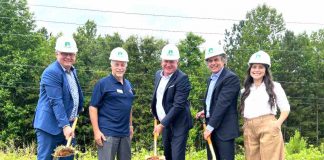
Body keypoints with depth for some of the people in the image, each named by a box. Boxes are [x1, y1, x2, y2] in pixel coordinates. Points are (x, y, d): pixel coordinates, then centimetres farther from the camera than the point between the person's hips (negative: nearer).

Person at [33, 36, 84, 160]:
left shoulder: (73, 71, 12)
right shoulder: (51, 72, -17)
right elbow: (56, 101, -24)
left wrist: (77, 112, 20)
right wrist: (65, 125, -27)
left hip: (68, 124, 9)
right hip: (50, 125, -9)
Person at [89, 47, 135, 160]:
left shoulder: (128, 84, 13)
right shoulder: (103, 83, -6)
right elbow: (93, 107, -9)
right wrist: (96, 131, -15)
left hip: (125, 133, 7)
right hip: (107, 133, -6)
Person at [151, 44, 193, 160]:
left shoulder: (182, 78, -19)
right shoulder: (158, 74, 4)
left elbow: (178, 105, -23)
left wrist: (162, 124, -22)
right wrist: (155, 114, 14)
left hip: (178, 125, -7)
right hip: (165, 123, 7)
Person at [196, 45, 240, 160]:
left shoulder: (231, 78, -13)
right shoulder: (210, 79, 16)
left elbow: (222, 103, -19)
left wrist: (210, 127, -19)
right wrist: (206, 111, 8)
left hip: (224, 128, -8)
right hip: (211, 126, 8)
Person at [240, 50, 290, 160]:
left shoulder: (274, 86, 9)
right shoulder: (245, 90, 17)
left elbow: (285, 108, 7)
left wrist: (277, 124, -8)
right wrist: (245, 126, 3)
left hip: (268, 128, -3)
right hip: (249, 130, 3)